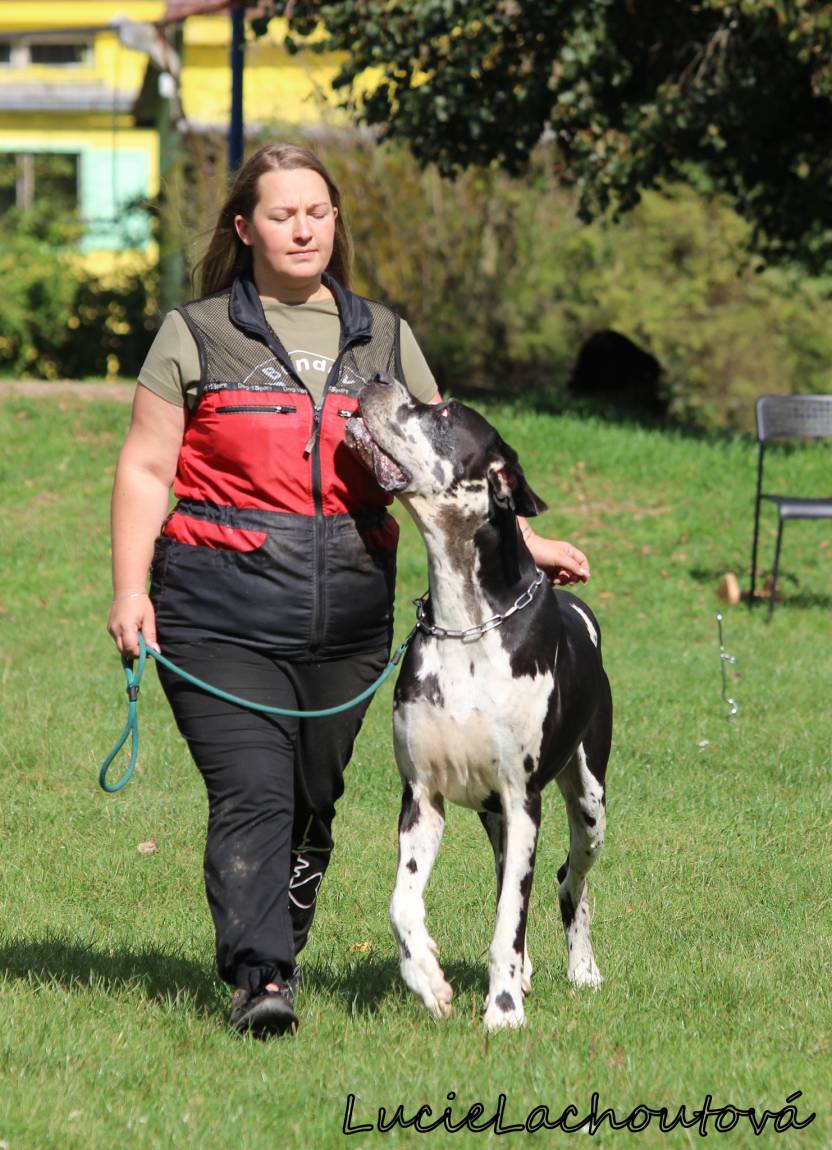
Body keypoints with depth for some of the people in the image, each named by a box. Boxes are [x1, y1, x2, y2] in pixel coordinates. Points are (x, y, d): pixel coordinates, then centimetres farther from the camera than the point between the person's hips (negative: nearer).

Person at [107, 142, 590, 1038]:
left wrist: (521, 542, 13)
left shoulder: (381, 337, 15)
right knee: (252, 794, -15)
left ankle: (273, 953, 20)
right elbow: (145, 471, 4)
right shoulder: (196, 334, 5)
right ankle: (259, 980, -19)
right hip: (222, 617, -4)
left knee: (313, 800, 6)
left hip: (347, 620, 4)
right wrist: (131, 589, -7)